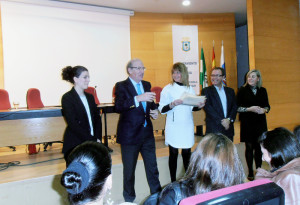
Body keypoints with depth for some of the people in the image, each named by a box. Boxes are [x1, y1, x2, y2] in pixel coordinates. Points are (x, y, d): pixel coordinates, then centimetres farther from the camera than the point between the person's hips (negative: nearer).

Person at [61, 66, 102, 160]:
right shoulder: (67, 98, -5)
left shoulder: (90, 97, 14)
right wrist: (92, 140, -14)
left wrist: (98, 138, -4)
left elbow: (97, 118, 10)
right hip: (74, 146, -5)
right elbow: (73, 124, -13)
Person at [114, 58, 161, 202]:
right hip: (129, 135, -5)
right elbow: (118, 107, -27)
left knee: (152, 167, 14)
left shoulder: (146, 85, 10)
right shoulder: (121, 86, -10)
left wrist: (154, 111, 1)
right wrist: (138, 98, -36)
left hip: (147, 133, 5)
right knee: (129, 169, 11)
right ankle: (129, 198, 30)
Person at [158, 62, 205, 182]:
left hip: (187, 127, 3)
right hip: (173, 128, -3)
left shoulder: (189, 89, 10)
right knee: (173, 153, 4)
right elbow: (162, 109, -6)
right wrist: (172, 104, -23)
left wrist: (199, 106, -4)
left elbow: (192, 107, 17)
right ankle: (173, 181, 14)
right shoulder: (168, 89, -2)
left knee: (187, 153, 9)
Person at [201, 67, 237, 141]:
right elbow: (208, 108, -10)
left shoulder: (230, 91, 13)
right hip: (213, 130, -4)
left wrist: (229, 119, -10)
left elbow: (234, 107, 8)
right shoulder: (206, 91, 0)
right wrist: (221, 121, -15)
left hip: (228, 129, 4)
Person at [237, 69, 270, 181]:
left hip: (260, 122, 3)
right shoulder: (242, 90, -2)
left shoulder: (262, 90, 8)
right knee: (249, 147, 3)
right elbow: (237, 107, -5)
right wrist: (249, 109, -17)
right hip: (247, 122, -3)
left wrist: (264, 110, -8)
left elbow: (267, 105, 13)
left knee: (259, 147, 7)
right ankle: (250, 172, 14)